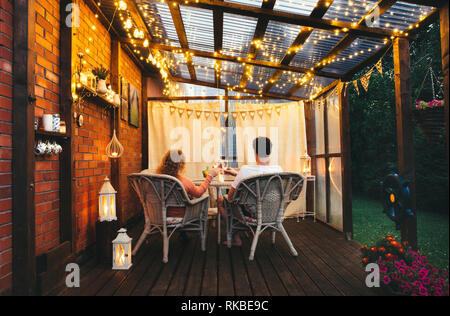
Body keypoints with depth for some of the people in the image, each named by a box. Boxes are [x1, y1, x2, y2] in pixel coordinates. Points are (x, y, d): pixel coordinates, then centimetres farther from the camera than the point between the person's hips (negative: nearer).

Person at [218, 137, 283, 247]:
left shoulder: (246, 169, -26)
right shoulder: (278, 169, -12)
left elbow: (230, 196, -13)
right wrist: (237, 174, 16)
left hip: (250, 213, -5)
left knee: (221, 200, 20)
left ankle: (236, 239, 22)